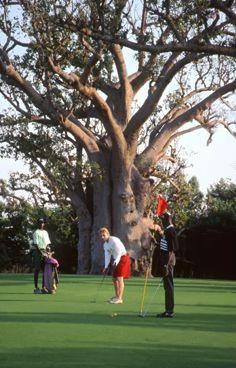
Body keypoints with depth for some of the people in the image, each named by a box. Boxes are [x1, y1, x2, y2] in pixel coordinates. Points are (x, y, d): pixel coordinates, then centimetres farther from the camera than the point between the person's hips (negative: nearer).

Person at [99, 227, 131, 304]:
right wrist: (106, 267, 0)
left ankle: (119, 298, -15)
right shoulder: (105, 244, 7)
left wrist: (116, 262, -35)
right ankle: (117, 296, 27)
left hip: (123, 258, -9)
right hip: (116, 260, 9)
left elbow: (119, 252, -24)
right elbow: (107, 255, 7)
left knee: (119, 278, -14)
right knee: (114, 278, 13)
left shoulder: (114, 241, -20)